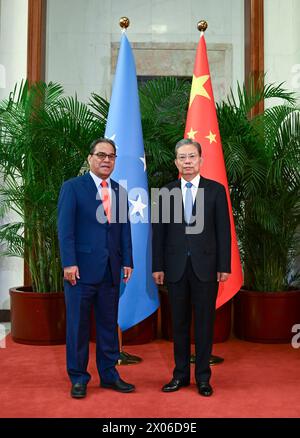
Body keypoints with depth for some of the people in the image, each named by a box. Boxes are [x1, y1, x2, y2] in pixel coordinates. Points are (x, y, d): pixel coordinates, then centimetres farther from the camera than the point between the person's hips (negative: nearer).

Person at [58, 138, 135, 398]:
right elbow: (65, 228, -7)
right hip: (82, 267, -4)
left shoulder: (120, 191, 13)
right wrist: (69, 263, -14)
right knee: (78, 324, 5)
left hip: (111, 269, 5)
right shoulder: (72, 187, -1)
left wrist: (127, 261, 4)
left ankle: (109, 374, 23)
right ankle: (78, 378, 18)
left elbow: (125, 229, 11)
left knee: (109, 323, 11)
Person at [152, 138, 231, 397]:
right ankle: (181, 375, 22)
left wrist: (224, 266, -5)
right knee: (179, 323, 10)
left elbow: (223, 230, 0)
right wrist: (158, 266, 1)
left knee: (204, 322, 6)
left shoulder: (216, 190, 2)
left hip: (205, 266, -1)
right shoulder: (166, 192, 6)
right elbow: (159, 232, 5)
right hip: (176, 267, 2)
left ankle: (203, 376, 19)